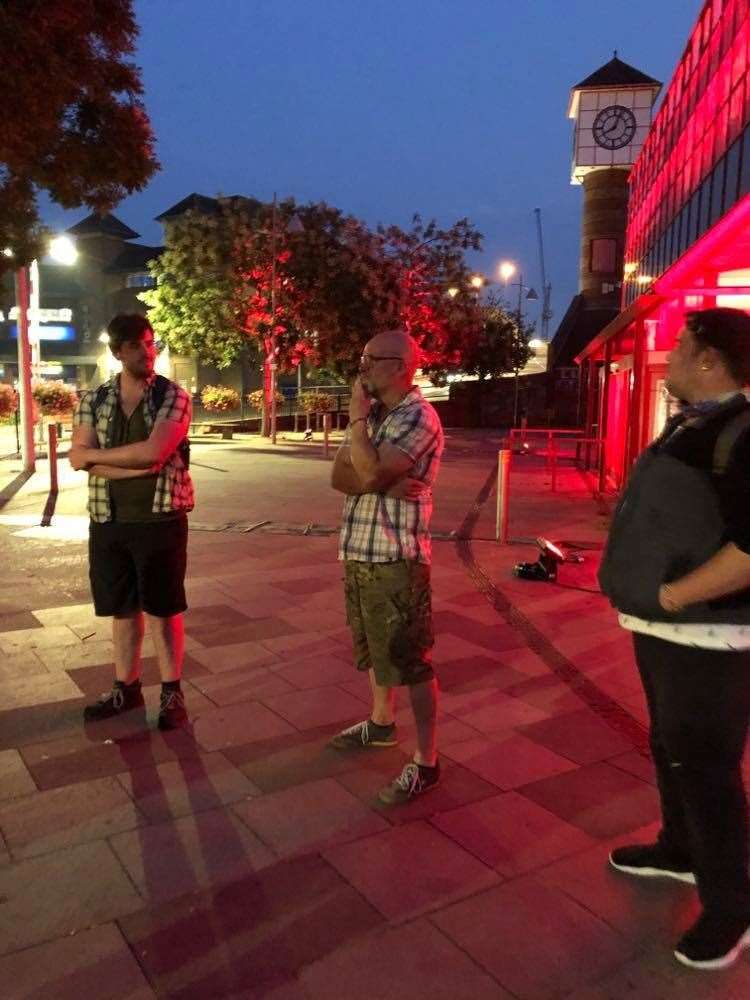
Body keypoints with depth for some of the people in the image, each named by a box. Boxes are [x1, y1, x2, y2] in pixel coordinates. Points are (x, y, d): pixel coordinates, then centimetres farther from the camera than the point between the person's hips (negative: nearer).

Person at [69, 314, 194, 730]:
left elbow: (154, 451, -19)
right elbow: (77, 458, -5)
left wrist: (99, 454, -7)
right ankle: (126, 687, 28)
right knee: (122, 608, 14)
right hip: (108, 520, 4)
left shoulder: (174, 397, -6)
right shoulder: (94, 399, 6)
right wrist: (134, 465, -17)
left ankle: (172, 692, 16)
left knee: (163, 608, 5)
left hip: (160, 518, -4)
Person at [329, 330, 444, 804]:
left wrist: (357, 417, -13)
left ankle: (426, 763, 8)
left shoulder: (419, 418, -15)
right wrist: (383, 482, -15)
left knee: (411, 661, -2)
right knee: (376, 650, 24)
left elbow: (371, 472, -26)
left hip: (396, 560, -9)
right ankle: (381, 723, 43)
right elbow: (341, 476, 3)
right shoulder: (372, 415, 12)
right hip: (359, 553, 9)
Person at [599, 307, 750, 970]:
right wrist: (653, 596, 11)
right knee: (672, 751, 23)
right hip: (665, 627, 9)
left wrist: (671, 596, -20)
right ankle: (679, 851, 43)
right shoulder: (689, 427, 9)